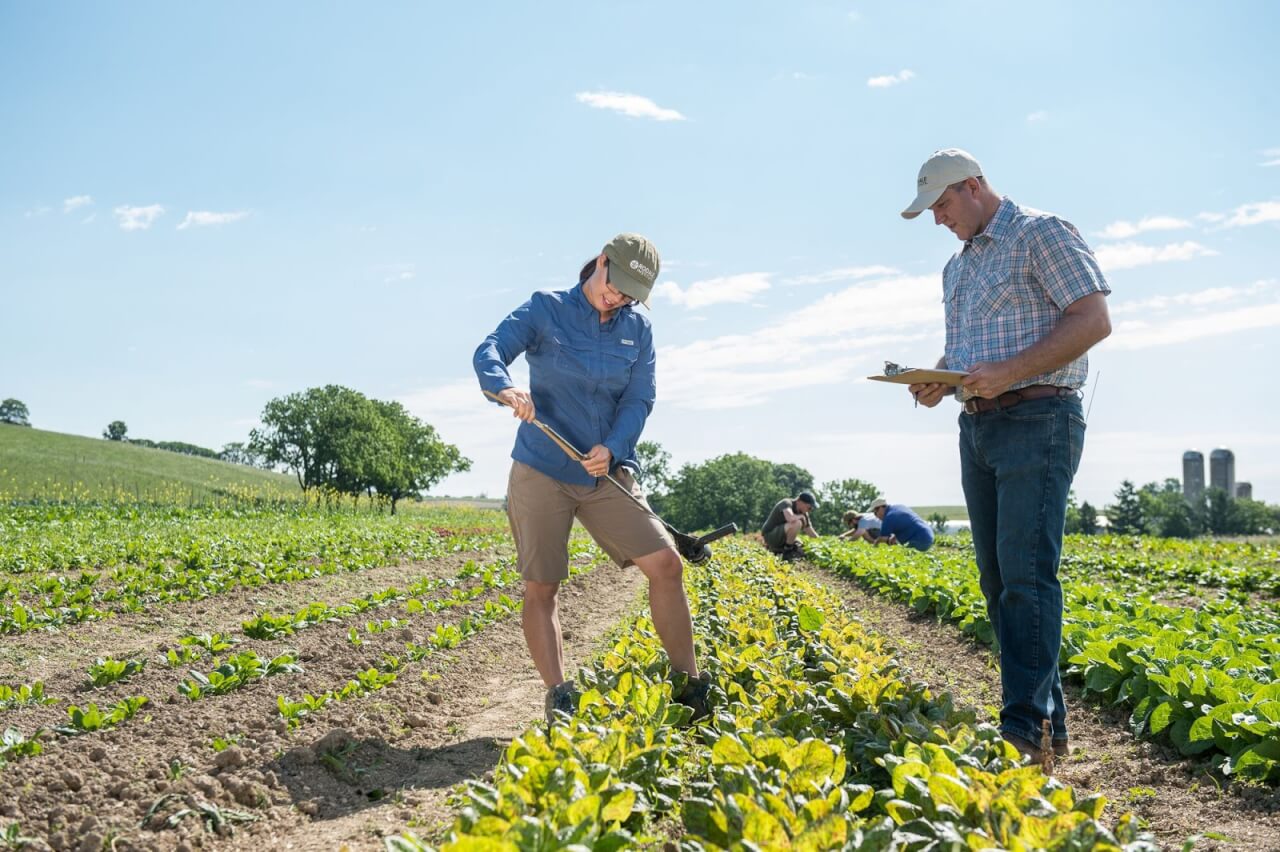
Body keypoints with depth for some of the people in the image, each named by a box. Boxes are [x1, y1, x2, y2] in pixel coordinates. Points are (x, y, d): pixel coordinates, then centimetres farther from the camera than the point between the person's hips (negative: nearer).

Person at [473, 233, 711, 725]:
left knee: (666, 564, -5)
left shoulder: (638, 329, 7)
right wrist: (506, 388, -35)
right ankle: (558, 698, 5)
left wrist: (612, 449, -19)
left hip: (608, 475, 3)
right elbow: (488, 352, -12)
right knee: (540, 588, -3)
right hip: (542, 471, -2)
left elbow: (640, 399, 0)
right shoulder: (545, 309, -1)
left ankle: (689, 686, 5)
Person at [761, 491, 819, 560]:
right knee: (797, 523, -29)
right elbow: (790, 519, -41)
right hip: (770, 536, -9)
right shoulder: (786, 503, -20)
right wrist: (802, 517, -22)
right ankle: (788, 550, -15)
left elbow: (811, 533, 12)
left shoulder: (803, 513, 4)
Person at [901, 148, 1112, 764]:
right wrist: (939, 380, 5)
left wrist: (1009, 372, -20)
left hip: (1037, 420, -9)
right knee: (998, 579, 6)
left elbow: (1093, 320, -12)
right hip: (977, 428, 9)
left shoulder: (1041, 234, -4)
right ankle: (1050, 721, 13)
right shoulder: (957, 266, 22)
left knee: (1027, 573, -14)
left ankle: (1024, 728, -14)